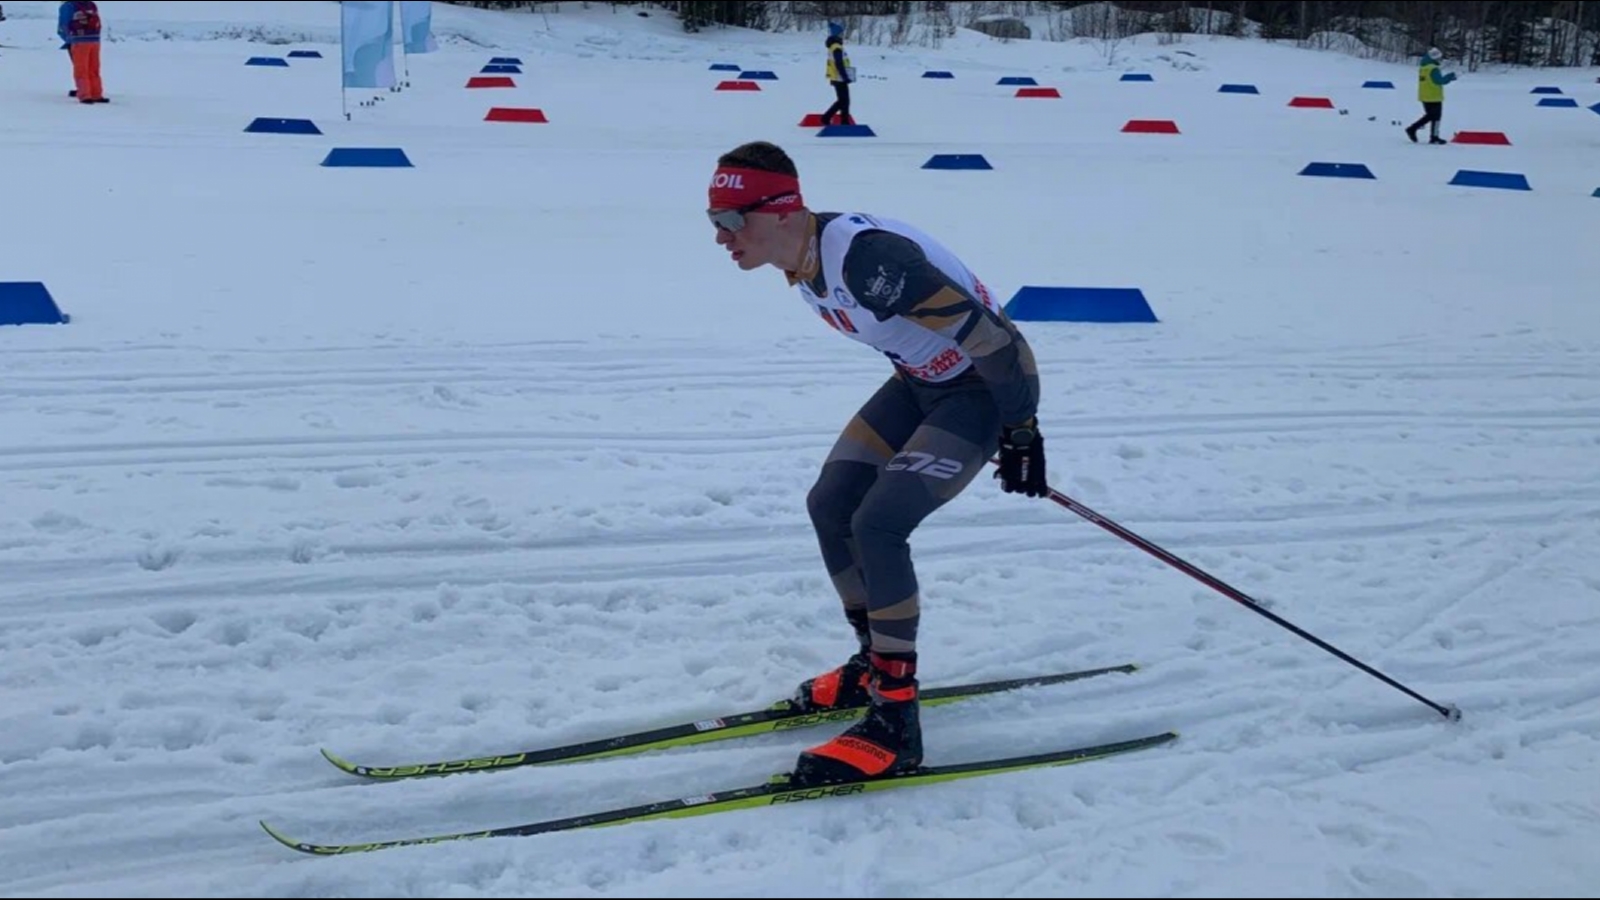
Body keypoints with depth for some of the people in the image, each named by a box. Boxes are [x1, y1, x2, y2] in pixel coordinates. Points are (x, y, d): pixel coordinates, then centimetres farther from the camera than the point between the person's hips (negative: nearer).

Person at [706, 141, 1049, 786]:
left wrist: (1021, 430, -20)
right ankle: (877, 660, 24)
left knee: (877, 525, -19)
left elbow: (982, 332, -28)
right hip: (923, 381, 9)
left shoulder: (866, 254, -32)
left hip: (988, 385, -9)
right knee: (829, 505, 5)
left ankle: (896, 718, -11)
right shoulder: (802, 263, -3)